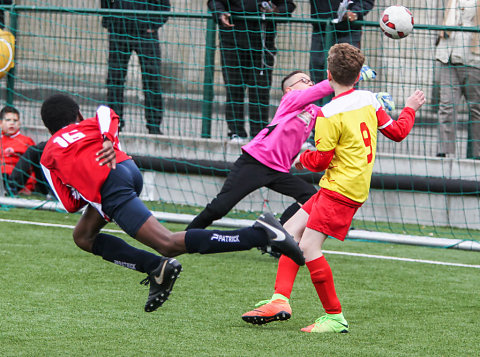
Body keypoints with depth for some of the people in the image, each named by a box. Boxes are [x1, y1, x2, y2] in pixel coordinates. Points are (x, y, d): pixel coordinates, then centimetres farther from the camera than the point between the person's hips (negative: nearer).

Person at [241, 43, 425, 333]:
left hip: (340, 190, -9)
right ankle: (280, 300, 2)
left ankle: (335, 317, -7)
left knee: (309, 246, -13)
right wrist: (410, 110, 36)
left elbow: (320, 161, -11)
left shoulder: (330, 114, -15)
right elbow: (397, 132, 16)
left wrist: (302, 159, 13)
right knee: (291, 231, 9)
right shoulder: (369, 100, 6)